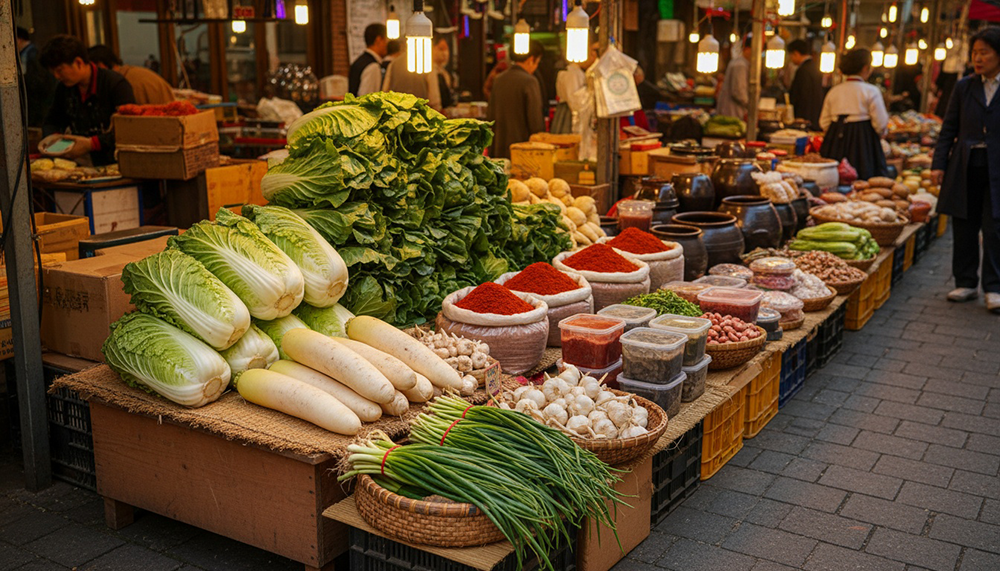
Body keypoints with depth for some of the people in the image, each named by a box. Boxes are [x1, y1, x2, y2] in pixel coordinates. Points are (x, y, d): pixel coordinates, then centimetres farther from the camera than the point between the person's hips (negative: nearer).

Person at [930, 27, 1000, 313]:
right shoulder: (964, 87, 8)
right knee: (964, 228, 7)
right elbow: (949, 129, 9)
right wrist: (938, 164, 1)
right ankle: (966, 283, 18)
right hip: (965, 168, 3)